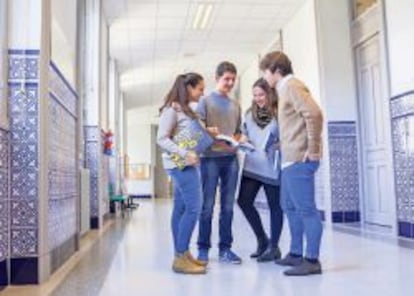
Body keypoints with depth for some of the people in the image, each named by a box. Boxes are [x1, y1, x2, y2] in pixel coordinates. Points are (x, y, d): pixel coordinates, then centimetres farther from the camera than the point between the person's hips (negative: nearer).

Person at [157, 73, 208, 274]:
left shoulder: (186, 109, 19)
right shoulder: (172, 109, -9)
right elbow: (162, 139, -15)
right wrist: (184, 154, -24)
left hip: (189, 164, 9)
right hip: (180, 164, -9)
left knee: (181, 208, 9)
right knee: (193, 207, -12)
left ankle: (181, 255, 13)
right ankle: (181, 258, -7)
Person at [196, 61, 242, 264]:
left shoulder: (236, 105, 19)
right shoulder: (206, 101, 5)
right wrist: (208, 131, -23)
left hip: (231, 158, 4)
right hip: (210, 158, -4)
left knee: (228, 206, 5)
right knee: (207, 206, -2)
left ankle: (225, 249, 11)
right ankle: (203, 248, 8)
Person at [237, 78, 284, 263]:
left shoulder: (279, 113, -6)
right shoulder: (250, 113, 12)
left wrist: (277, 146, -21)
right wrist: (242, 141, 2)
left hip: (272, 166, -6)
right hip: (252, 164, 6)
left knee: (275, 206, 5)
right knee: (244, 201, -1)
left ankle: (273, 246, 19)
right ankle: (262, 239, 18)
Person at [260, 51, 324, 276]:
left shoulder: (292, 85, -9)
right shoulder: (285, 88, 21)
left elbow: (314, 114, -22)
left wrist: (313, 150, -20)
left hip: (299, 159, -11)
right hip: (291, 159, 11)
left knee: (305, 208, -7)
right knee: (290, 207, 16)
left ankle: (312, 260, -1)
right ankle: (296, 254, 26)